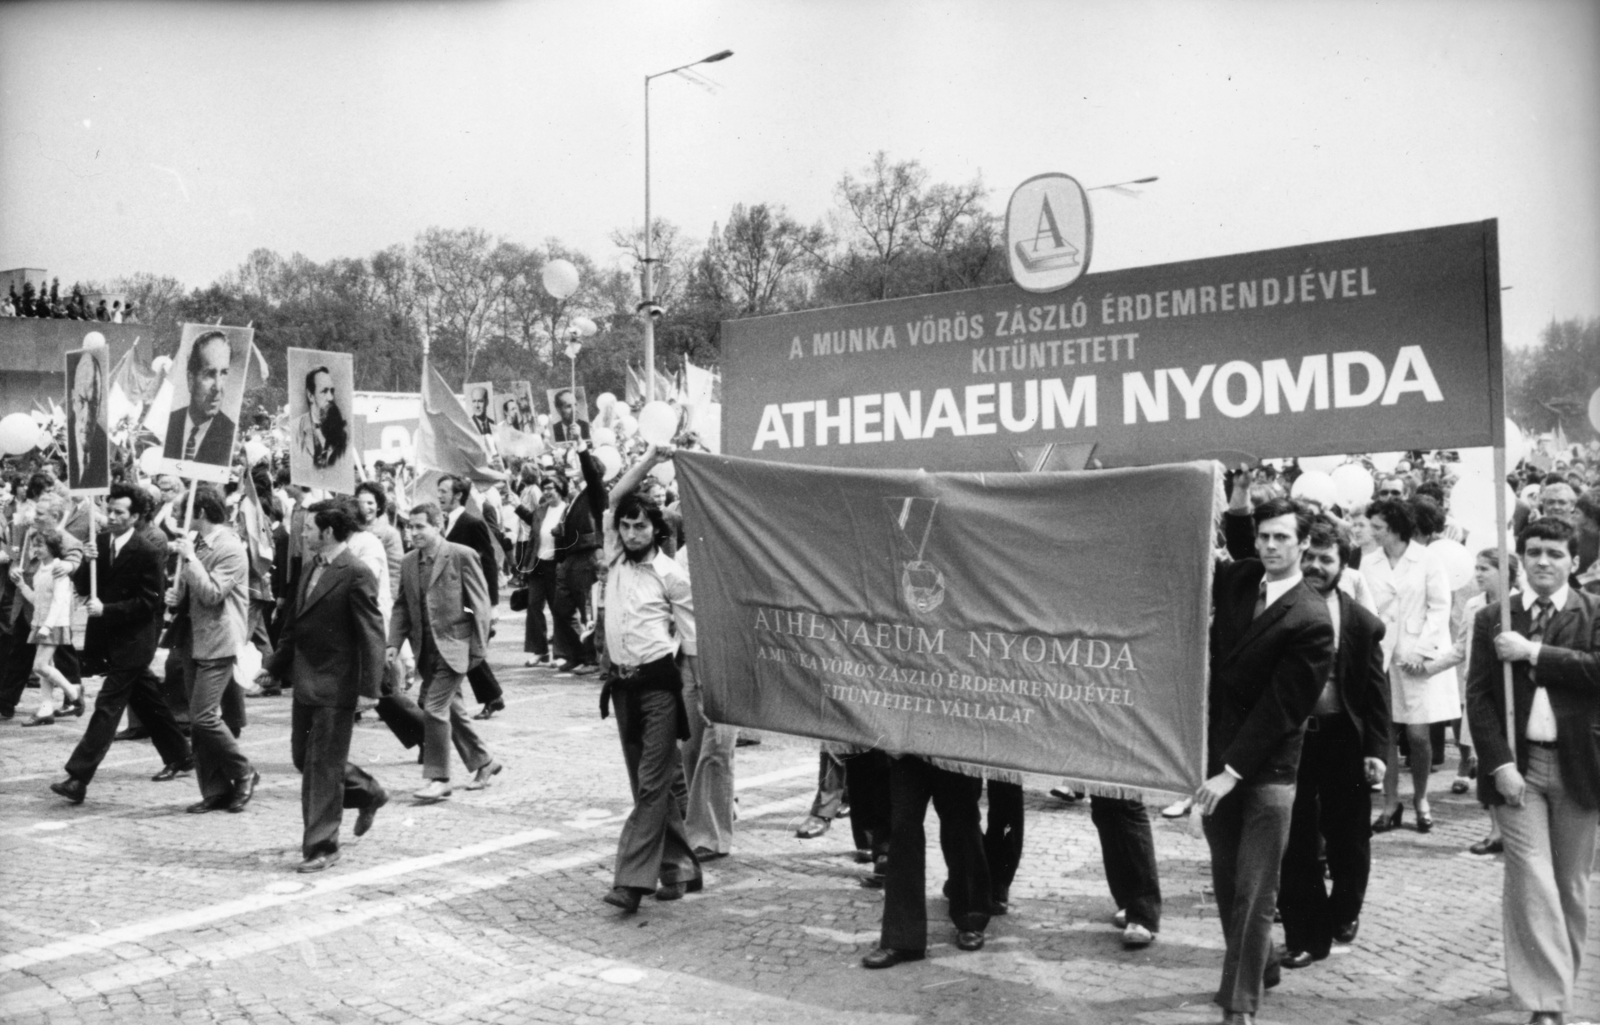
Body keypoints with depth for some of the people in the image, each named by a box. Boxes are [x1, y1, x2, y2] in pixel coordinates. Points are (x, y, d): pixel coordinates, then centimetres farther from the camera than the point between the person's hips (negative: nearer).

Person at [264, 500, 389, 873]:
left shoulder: (356, 575, -15)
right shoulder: (312, 568, 10)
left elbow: (372, 633, -17)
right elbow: (294, 624, 18)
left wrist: (369, 687, -21)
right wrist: (274, 664, 17)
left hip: (335, 687, -9)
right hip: (306, 681, 9)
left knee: (323, 766, -1)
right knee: (303, 758, 15)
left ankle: (322, 846, 11)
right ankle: (368, 793, 34)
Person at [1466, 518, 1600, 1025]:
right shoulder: (1492, 619, 3)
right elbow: (1478, 697, -1)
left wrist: (1533, 651, -17)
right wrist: (1499, 763, -11)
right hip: (1517, 764, -1)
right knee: (1531, 881, -6)